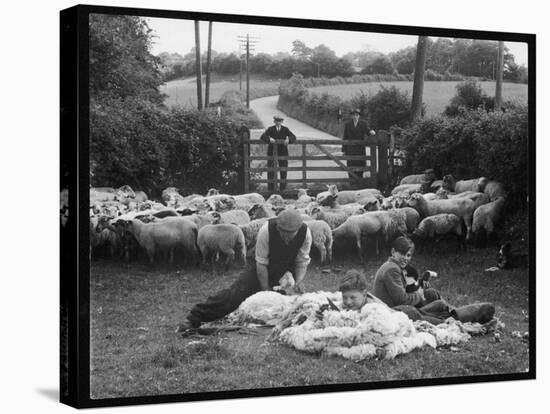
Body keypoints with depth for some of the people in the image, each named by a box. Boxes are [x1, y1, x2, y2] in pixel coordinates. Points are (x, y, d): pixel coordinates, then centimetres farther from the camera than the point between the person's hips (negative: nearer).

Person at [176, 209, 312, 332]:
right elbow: (261, 263, -24)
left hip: (287, 271, 3)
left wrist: (299, 280, -29)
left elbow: (302, 261, -11)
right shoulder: (266, 230, -32)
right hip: (261, 269, -3)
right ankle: (193, 319, -17)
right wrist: (266, 290, -22)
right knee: (235, 293, -17)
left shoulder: (305, 233, -25)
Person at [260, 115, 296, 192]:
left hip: (283, 152, 1)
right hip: (272, 152, -1)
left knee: (283, 171, 2)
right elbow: (262, 137, -11)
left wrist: (288, 140, -28)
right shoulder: (271, 129, 0)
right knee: (271, 171, -3)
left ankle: (282, 188, 12)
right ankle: (271, 189, 3)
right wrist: (269, 139, -32)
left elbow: (293, 137, -6)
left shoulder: (285, 129, 3)